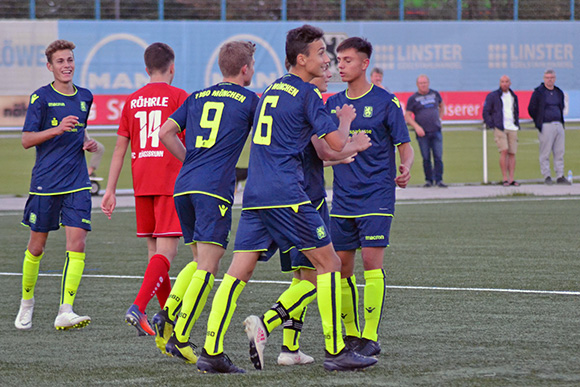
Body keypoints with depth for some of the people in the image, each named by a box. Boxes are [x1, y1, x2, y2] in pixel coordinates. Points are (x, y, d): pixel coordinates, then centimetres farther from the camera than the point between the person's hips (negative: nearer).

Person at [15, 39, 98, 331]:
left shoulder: (85, 97, 10)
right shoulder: (41, 97, -4)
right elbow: (26, 140, -6)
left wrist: (88, 141, 6)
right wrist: (58, 129, -20)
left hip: (77, 184, 3)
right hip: (45, 183, -3)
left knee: (77, 244, -12)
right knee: (37, 246, 7)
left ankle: (65, 312, -15)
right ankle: (26, 303, 29)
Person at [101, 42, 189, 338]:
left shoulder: (132, 101, 12)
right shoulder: (178, 97, -3)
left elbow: (120, 148, 11)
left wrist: (110, 190, 12)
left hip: (142, 185, 6)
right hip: (171, 182, -5)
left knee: (154, 250, 14)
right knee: (166, 250, -9)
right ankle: (138, 308, -25)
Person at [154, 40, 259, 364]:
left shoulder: (197, 97, 18)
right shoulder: (249, 100, 5)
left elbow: (166, 133, 16)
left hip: (184, 185, 6)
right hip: (215, 190, -6)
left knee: (201, 258, 18)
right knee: (208, 266, -8)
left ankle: (169, 313, 1)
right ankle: (180, 337, -17)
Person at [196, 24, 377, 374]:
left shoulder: (273, 89, 19)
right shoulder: (307, 94, -6)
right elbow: (337, 142, -7)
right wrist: (346, 120, 15)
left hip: (255, 195, 8)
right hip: (285, 193, -8)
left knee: (239, 272, 5)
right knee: (329, 264, 1)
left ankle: (211, 352, -2)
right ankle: (336, 351, -2)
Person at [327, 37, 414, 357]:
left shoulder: (385, 102, -3)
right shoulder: (332, 104, 11)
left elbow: (405, 146, -1)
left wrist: (405, 169, -20)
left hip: (376, 195, -5)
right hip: (342, 198, 5)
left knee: (372, 260, -12)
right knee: (342, 265, 4)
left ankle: (371, 337, -8)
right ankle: (350, 334, 16)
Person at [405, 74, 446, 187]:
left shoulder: (435, 94, 10)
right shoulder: (413, 98, 1)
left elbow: (442, 105, 29)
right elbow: (407, 116, -1)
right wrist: (416, 127, -14)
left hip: (436, 131, 2)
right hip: (422, 132, -2)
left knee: (438, 157, -5)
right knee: (426, 158, 0)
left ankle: (439, 180, -3)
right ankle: (428, 180, 10)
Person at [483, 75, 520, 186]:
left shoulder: (513, 97, 17)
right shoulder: (493, 96, 0)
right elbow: (486, 112, 1)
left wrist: (517, 124, 16)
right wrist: (491, 125, -8)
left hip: (512, 128, 5)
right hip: (499, 128, -5)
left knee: (512, 153, 0)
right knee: (504, 151, -16)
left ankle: (511, 179, 0)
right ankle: (505, 179, -14)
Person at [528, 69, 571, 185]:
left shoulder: (559, 92, 15)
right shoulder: (538, 92, -3)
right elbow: (531, 109, 1)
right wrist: (539, 122, 3)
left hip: (559, 125, 6)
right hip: (546, 126, -5)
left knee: (559, 152, 4)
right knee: (545, 153, -4)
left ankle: (560, 176, 7)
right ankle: (547, 176, 2)